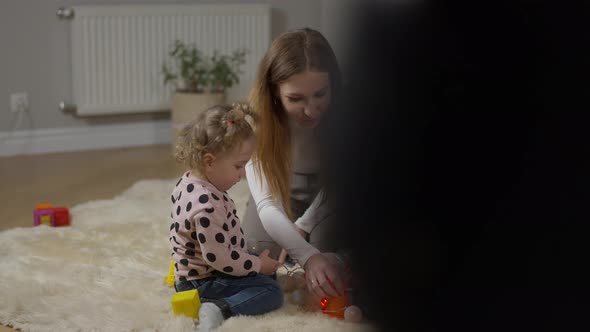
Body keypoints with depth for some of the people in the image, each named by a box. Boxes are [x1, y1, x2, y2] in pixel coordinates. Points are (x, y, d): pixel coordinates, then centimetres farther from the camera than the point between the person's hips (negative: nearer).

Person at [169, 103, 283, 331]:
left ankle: (217, 307, 10)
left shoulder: (188, 184, 1)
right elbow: (219, 258, -30)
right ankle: (219, 309, -26)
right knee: (271, 291, -14)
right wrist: (258, 265, -16)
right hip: (204, 283, -10)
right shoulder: (207, 205, -32)